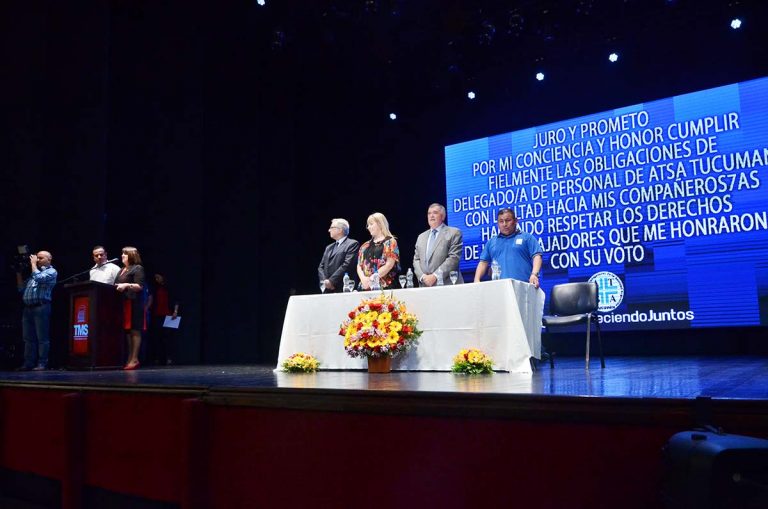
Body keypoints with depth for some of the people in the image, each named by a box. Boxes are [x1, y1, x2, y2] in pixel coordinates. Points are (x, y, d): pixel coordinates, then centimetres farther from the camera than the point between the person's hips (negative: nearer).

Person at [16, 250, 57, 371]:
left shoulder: (51, 271, 3)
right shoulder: (35, 272, 24)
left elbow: (39, 278, -17)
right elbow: (21, 288, 25)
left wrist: (33, 264, -3)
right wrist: (18, 273, 15)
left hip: (41, 307, -8)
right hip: (28, 308, 8)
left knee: (42, 338, -6)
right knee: (28, 338, 7)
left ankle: (42, 364, -6)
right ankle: (28, 363, 9)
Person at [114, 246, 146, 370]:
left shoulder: (137, 268, -2)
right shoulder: (122, 270, 24)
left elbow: (140, 286, -12)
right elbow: (117, 284, 29)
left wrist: (127, 285, -22)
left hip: (133, 303, -8)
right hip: (124, 303, 8)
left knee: (135, 330, -8)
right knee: (127, 331, 7)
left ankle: (134, 359, -9)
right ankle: (129, 358, 10)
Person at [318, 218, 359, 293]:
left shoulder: (352, 244, 0)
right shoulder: (329, 247, 24)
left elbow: (347, 265, -12)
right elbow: (321, 267, 18)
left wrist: (331, 281, -16)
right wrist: (324, 280, -2)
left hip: (343, 289, -6)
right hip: (328, 290, 6)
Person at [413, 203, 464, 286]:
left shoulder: (454, 233, 2)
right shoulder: (421, 237, 20)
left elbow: (454, 258, -8)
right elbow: (416, 259, 15)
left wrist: (435, 276, -15)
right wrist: (422, 276, -4)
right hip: (425, 285, 4)